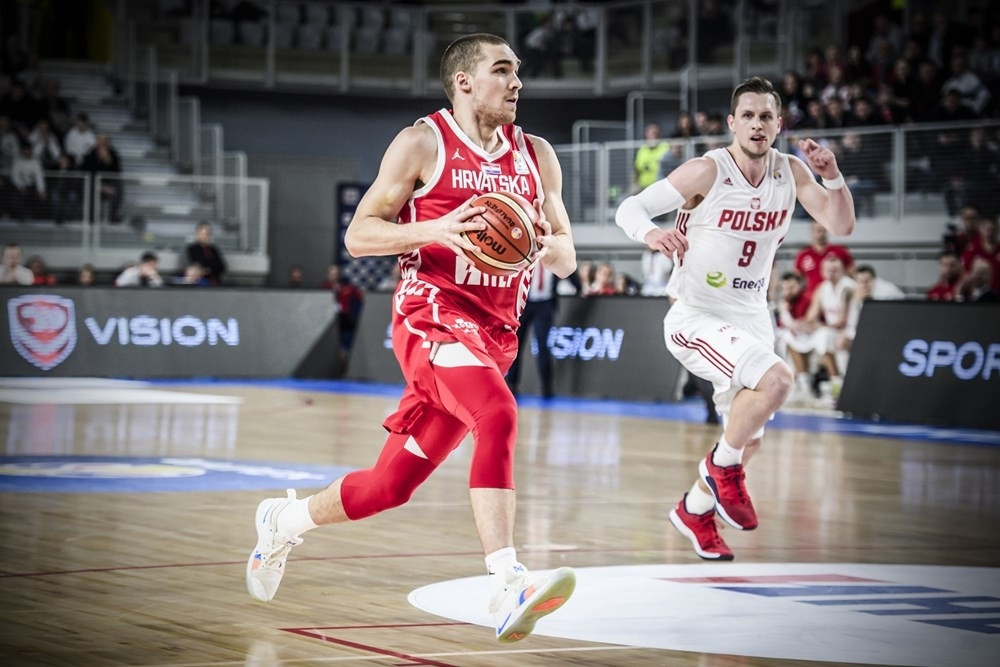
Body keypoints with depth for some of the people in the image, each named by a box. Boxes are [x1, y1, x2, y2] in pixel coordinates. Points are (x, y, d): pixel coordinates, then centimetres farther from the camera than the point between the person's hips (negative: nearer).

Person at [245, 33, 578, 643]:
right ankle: (508, 588, -42)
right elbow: (358, 235, -3)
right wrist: (435, 230, -20)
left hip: (494, 335, 6)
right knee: (499, 417, -34)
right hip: (433, 315, -6)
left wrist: (542, 246, -8)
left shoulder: (536, 156, 14)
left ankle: (284, 521, 35)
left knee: (392, 484, 8)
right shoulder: (423, 143, -1)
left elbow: (566, 255, 16)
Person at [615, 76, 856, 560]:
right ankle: (722, 466, -6)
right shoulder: (707, 171, -17)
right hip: (696, 317, -7)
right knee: (775, 378, -30)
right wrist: (652, 233, -38)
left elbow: (841, 225, -2)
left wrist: (832, 174, -19)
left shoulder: (790, 172, -2)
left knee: (749, 437, 14)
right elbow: (629, 208, -16)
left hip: (750, 317, 7)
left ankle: (695, 509, 38)